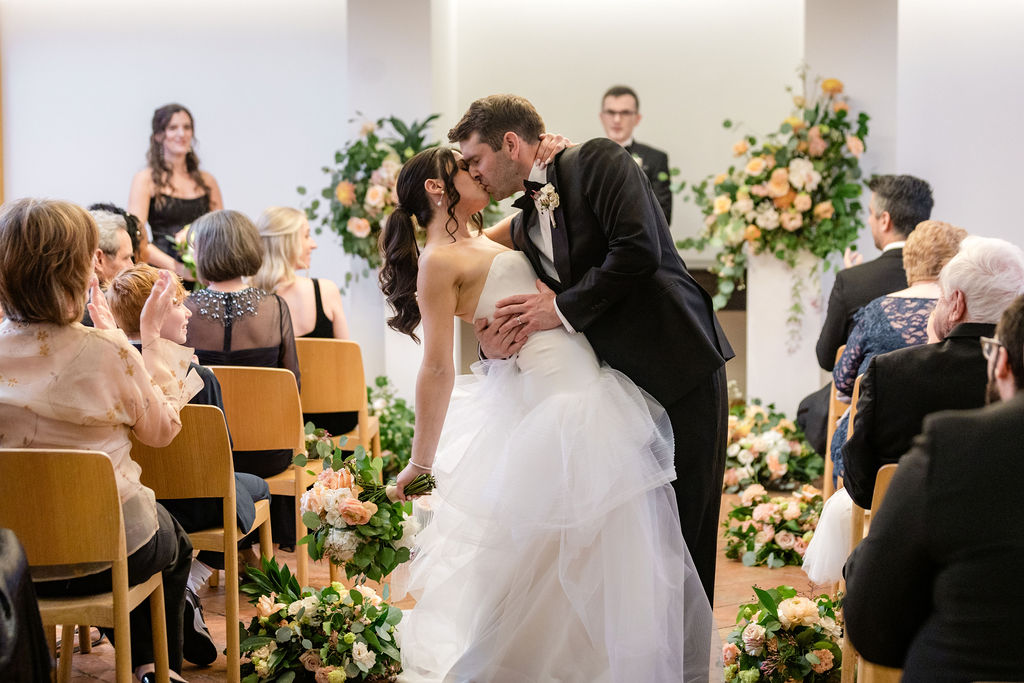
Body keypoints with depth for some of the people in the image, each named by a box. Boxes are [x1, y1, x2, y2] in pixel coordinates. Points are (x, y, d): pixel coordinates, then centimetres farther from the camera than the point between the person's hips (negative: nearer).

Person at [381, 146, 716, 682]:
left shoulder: (481, 243, 17)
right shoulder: (438, 261, -9)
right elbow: (438, 368, -14)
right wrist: (421, 463, -14)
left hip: (580, 390, 9)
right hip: (552, 395, -9)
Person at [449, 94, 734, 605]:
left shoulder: (597, 161, -6)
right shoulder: (522, 228, 15)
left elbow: (638, 250, -20)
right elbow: (532, 324, 15)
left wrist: (564, 307, -12)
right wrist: (495, 346, -7)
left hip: (681, 374, -7)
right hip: (621, 387, 7)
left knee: (683, 538, -1)